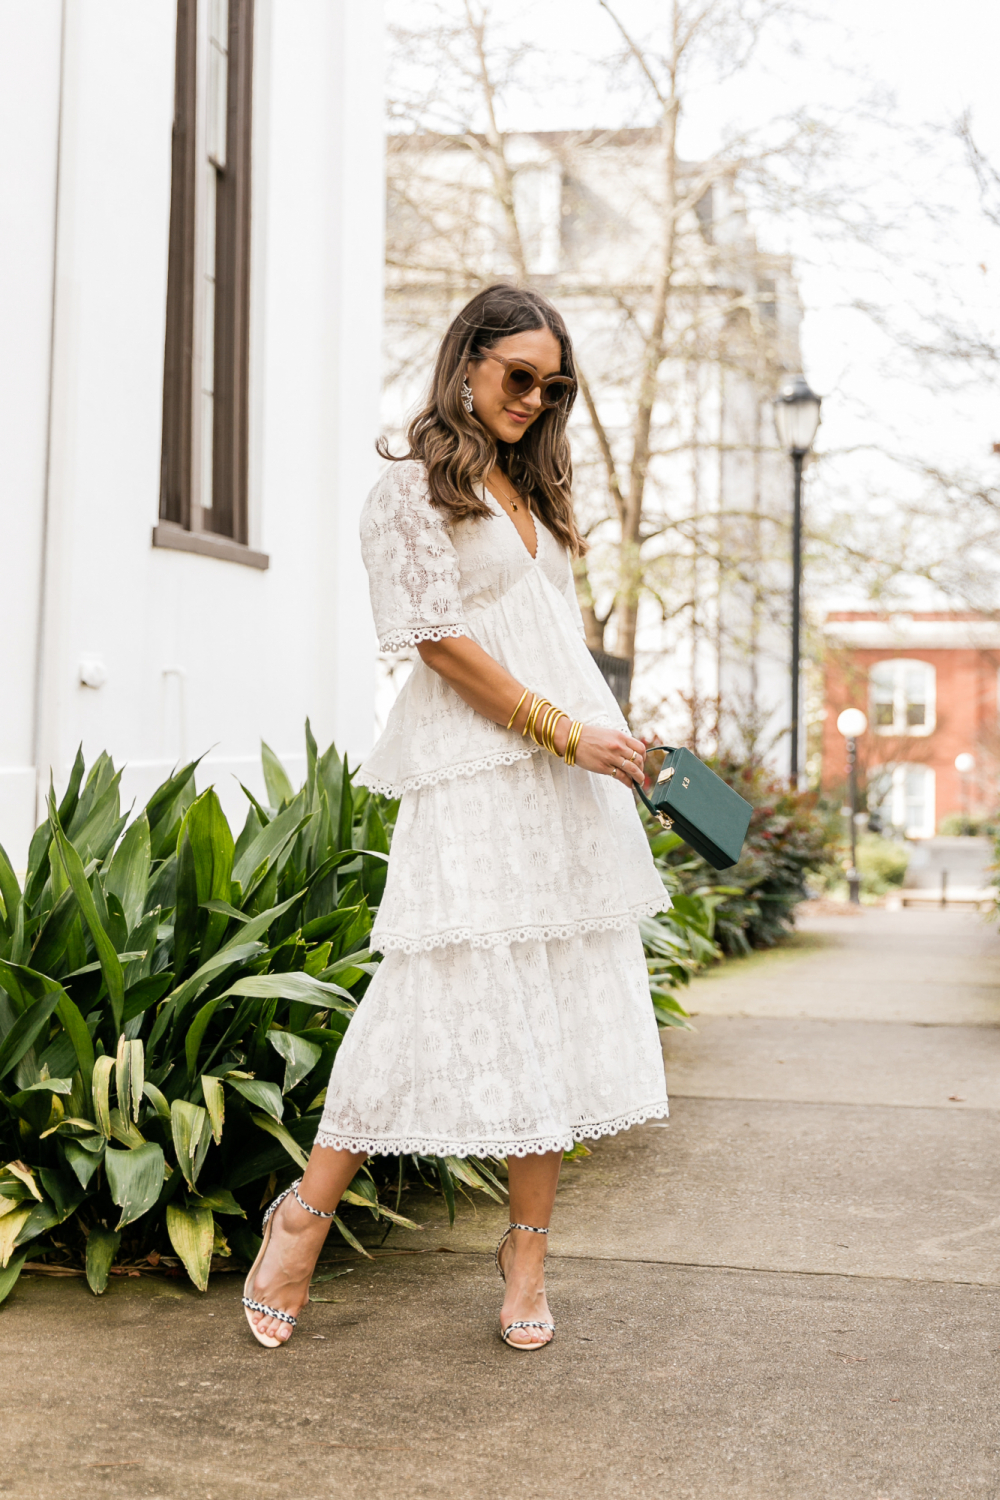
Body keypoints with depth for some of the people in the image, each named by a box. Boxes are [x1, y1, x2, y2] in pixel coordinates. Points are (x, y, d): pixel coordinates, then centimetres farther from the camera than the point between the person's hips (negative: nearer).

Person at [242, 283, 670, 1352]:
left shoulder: (535, 490, 22)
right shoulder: (412, 488, 0)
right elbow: (443, 639, -9)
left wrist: (602, 737, 11)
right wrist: (563, 730, -13)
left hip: (571, 781, 7)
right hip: (473, 776, -7)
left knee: (561, 1000, 2)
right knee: (451, 990, -10)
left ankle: (528, 1247, 9)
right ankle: (306, 1215, 5)